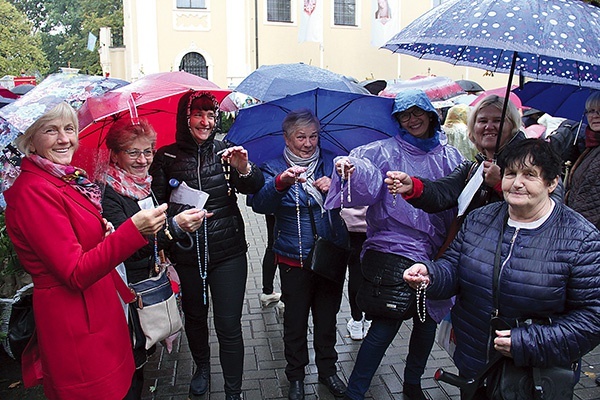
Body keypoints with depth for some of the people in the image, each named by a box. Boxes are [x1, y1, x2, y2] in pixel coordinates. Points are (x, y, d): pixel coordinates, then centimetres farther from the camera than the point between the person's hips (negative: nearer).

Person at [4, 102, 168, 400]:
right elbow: (75, 273, -24)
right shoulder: (32, 191, -19)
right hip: (72, 321, -8)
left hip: (98, 308, 9)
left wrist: (103, 231, -1)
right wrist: (134, 230, -35)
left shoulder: (69, 179, 7)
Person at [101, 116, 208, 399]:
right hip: (127, 289, -7)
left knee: (145, 351, 19)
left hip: (151, 278, 7)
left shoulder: (148, 183, 8)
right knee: (131, 362, 3)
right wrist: (174, 227, -38)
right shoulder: (108, 193, -17)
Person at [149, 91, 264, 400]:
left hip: (228, 252, -1)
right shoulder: (166, 157, 0)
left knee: (229, 325, 0)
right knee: (194, 316, 20)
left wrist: (245, 169, -32)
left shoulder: (225, 151, 0)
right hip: (186, 255, 1)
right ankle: (201, 367, 47)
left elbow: (254, 189, -11)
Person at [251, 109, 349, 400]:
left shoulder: (330, 164, 3)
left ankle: (327, 370, 39)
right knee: (295, 321, 11)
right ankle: (295, 376, 33)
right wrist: (281, 182, -42)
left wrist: (334, 186, -24)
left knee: (327, 318, 17)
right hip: (293, 261, -2)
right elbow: (259, 205, -22)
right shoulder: (274, 168, -4)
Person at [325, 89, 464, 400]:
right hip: (393, 249, -4)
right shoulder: (386, 151, -1)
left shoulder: (449, 156, 11)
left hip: (435, 252, 5)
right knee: (386, 324, -6)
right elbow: (366, 177, -19)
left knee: (428, 320, 16)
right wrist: (350, 167, -40)